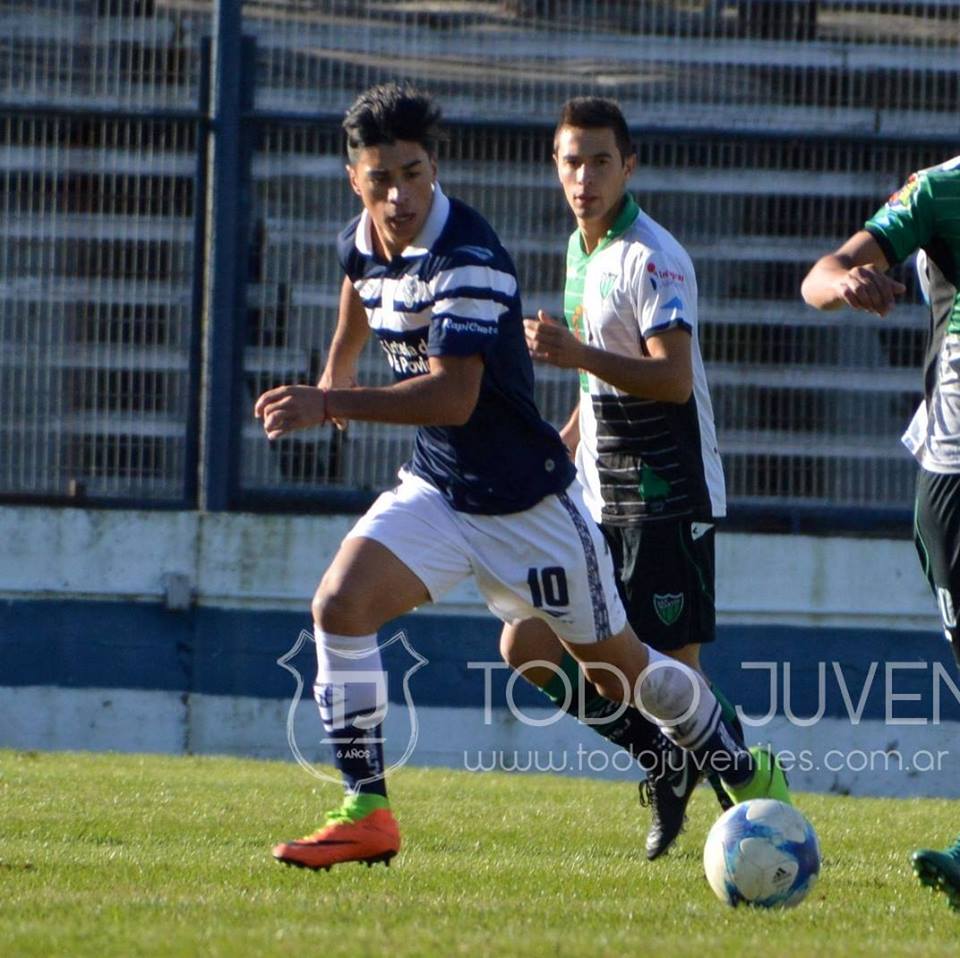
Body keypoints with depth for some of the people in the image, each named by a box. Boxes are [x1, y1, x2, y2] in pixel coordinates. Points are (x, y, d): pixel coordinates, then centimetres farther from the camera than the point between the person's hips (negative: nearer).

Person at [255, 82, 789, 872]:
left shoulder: (468, 259, -27)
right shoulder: (363, 240, -2)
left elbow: (453, 396, -34)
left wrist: (327, 405, -37)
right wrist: (340, 362, 38)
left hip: (524, 502, -6)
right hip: (435, 491, 6)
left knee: (619, 670, 8)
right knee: (339, 605, -19)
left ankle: (749, 775, 34)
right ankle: (368, 816, -15)